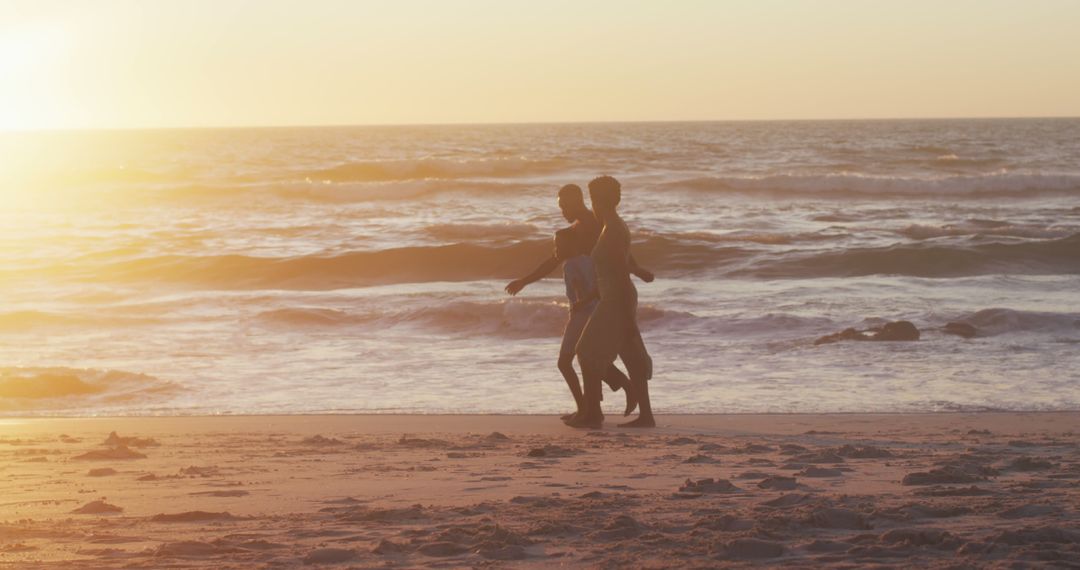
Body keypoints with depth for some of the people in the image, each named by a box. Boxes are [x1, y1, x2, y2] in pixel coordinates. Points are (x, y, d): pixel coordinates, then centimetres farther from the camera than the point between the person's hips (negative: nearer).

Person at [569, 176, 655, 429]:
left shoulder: (613, 232, -18)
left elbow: (622, 275, -21)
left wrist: (627, 317, -21)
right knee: (632, 358, 7)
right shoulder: (617, 228, 12)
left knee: (588, 354, -2)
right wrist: (588, 299, 27)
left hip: (616, 301, -10)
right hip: (620, 300, 10)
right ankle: (646, 415, 7)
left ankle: (592, 412, 2)